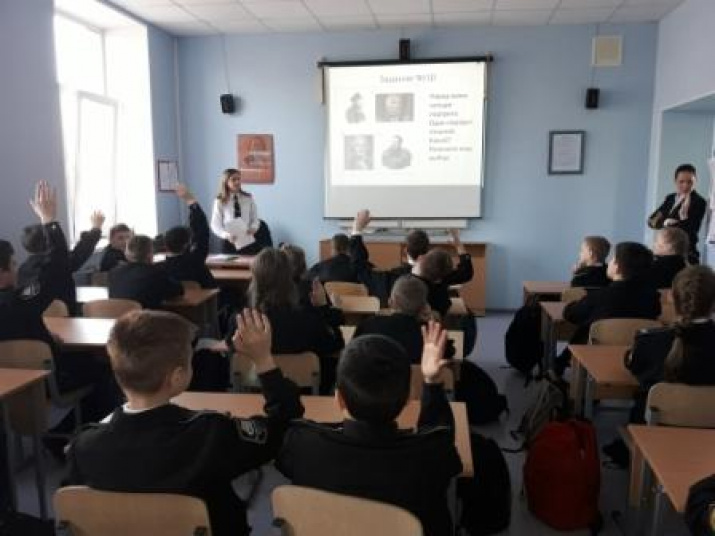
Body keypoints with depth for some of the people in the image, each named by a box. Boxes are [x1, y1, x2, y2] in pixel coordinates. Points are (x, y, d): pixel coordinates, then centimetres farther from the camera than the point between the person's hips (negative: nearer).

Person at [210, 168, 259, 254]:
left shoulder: (248, 198, 3)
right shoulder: (220, 201, -3)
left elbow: (255, 218, 7)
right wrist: (227, 235, -23)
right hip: (229, 242, -2)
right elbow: (215, 225, -5)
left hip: (247, 242, 2)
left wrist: (253, 228, -15)